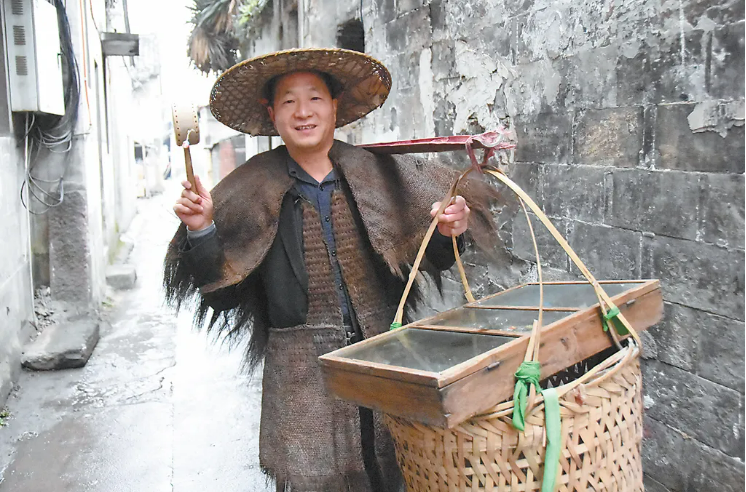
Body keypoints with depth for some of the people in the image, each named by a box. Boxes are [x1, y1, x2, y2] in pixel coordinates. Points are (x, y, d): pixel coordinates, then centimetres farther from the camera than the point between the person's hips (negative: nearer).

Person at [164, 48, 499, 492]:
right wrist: (200, 229, -16)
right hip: (302, 368, -1)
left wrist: (448, 233, -11)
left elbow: (429, 259, 9)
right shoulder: (254, 189, 0)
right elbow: (216, 281, 0)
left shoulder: (376, 172, 2)